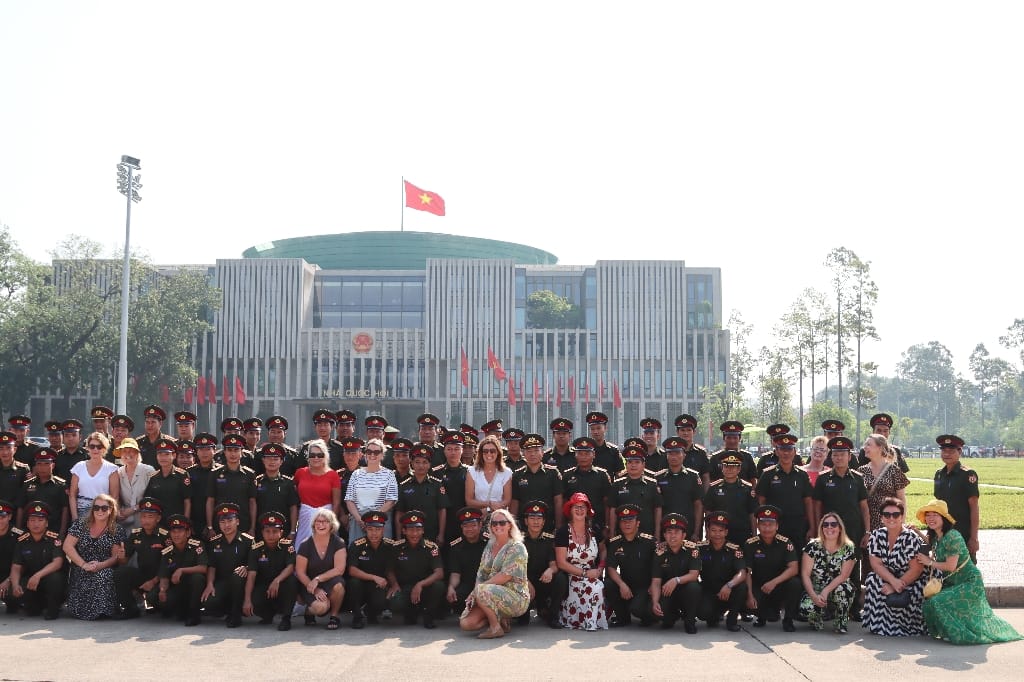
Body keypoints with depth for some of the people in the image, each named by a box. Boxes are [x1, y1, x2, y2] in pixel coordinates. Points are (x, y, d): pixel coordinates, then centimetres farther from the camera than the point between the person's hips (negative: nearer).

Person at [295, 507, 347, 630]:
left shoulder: (338, 543, -6)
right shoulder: (306, 545, -7)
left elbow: (339, 569, -14)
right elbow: (300, 572, -6)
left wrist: (318, 579, -23)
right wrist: (315, 589, -18)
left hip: (330, 582, 1)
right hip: (309, 584, -1)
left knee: (338, 584, -36)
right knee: (321, 607, -31)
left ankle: (334, 615, -7)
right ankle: (309, 611, 9)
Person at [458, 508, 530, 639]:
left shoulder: (517, 547, -9)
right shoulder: (490, 545, 13)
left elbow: (505, 576, -18)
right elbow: (481, 573, 10)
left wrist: (476, 589, -17)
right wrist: (474, 594, -8)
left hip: (516, 597, -7)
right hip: (494, 595, 7)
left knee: (482, 590, -33)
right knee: (465, 623, -11)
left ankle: (496, 628, -14)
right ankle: (501, 619, 10)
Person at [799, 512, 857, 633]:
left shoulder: (848, 548, -7)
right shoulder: (812, 546, -7)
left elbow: (843, 576, -13)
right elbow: (805, 574, -10)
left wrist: (826, 591, -25)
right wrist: (814, 596, -24)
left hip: (837, 590, 0)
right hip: (815, 590, 0)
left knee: (843, 589, -36)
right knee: (806, 608, -32)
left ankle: (840, 623, -8)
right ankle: (818, 618, 8)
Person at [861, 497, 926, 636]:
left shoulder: (911, 537, -15)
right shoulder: (876, 535, -2)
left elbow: (915, 570, -18)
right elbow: (876, 564, -9)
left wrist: (896, 587, -22)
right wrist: (893, 581, -26)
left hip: (910, 582, -5)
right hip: (888, 581, 5)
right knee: (872, 579, -25)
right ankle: (878, 625, -14)